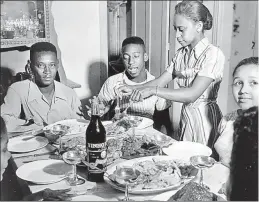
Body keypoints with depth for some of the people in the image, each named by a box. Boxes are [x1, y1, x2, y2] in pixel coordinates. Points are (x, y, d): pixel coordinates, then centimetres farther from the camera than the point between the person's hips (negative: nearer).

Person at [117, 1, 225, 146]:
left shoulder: (213, 54, -16)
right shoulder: (181, 54, 7)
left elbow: (192, 94, -25)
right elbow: (160, 82, 4)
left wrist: (153, 90, -30)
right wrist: (133, 89, -11)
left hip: (205, 118, -6)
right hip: (185, 116, 6)